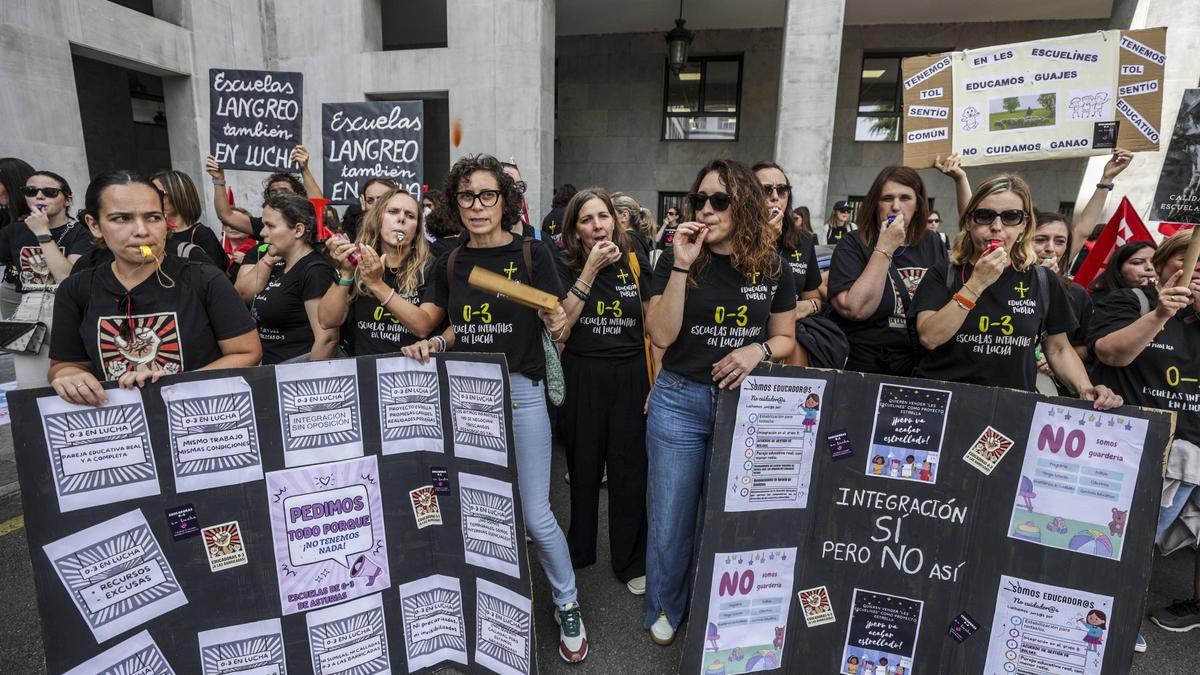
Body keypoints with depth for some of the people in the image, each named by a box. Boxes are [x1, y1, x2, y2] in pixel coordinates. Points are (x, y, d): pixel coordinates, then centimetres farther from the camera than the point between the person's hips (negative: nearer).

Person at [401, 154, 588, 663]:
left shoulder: (533, 253, -6)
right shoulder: (450, 264, 6)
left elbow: (559, 331, -5)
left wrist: (556, 322, -26)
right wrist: (434, 342, -5)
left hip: (521, 391, -4)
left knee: (535, 515, 0)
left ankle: (568, 605, 26)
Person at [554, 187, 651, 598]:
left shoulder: (635, 263, 1)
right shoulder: (565, 268, -1)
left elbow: (652, 328, 4)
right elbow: (560, 323, -15)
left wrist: (657, 384, -1)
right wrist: (590, 269, -17)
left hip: (630, 379, 0)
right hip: (581, 380, 0)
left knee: (630, 472, 8)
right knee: (583, 470, 14)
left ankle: (631, 563, 27)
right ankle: (578, 551, 36)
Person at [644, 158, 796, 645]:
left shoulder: (772, 268, 0)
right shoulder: (676, 261, -5)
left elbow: (786, 339, 7)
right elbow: (661, 335, -15)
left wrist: (758, 351, -15)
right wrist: (682, 266, -21)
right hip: (679, 402, -1)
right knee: (671, 517, 10)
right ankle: (665, 609, 36)